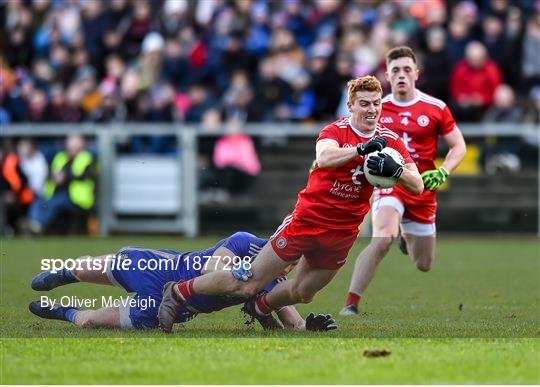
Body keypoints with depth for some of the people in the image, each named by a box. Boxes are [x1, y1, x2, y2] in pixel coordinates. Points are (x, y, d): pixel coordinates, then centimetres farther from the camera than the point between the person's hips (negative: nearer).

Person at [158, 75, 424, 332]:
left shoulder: (389, 140, -1)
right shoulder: (337, 130, -10)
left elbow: (417, 186, -7)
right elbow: (323, 158, -33)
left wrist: (396, 170, -28)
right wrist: (361, 149, -47)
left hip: (342, 234, 4)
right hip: (307, 220, -4)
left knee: (302, 294, 17)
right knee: (248, 283, -3)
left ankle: (259, 309, 48)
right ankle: (177, 292, 14)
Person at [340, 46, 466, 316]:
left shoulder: (436, 108, -3)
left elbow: (458, 146, 2)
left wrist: (442, 173, -15)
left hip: (422, 190, 2)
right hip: (389, 184, -2)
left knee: (424, 266, 15)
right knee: (382, 240, -32)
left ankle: (407, 235, 53)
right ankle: (351, 304, -31)